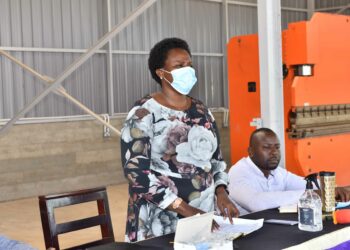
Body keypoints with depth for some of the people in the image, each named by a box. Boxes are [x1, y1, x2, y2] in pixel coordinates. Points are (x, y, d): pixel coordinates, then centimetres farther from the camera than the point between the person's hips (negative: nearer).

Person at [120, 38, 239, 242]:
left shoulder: (202, 111, 9)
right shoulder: (144, 113, -9)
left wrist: (221, 193, -5)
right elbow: (136, 171, -18)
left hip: (205, 218, 5)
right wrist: (185, 209, -23)